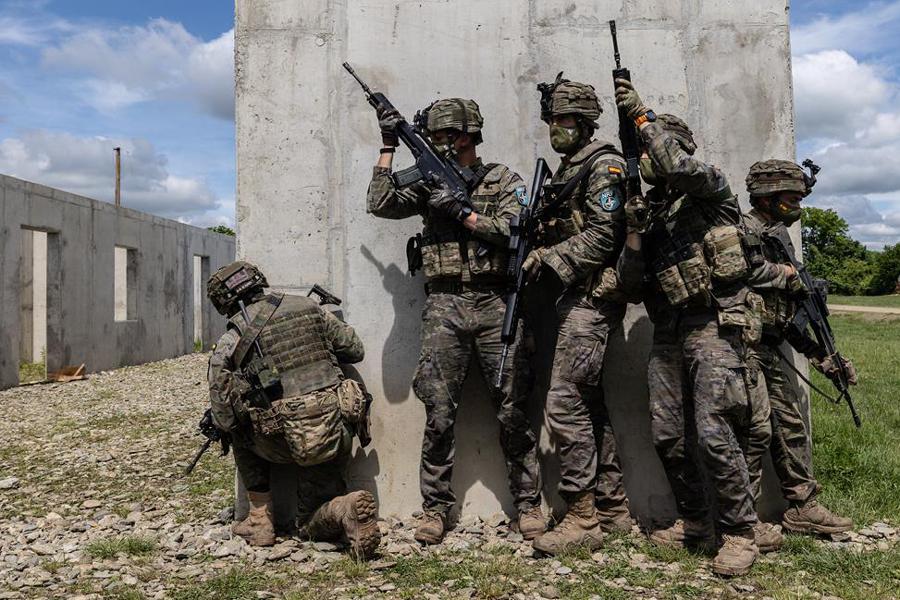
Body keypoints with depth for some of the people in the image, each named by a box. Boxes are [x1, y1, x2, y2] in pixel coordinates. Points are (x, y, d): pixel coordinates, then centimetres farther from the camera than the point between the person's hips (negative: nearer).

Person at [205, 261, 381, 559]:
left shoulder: (229, 344, 1)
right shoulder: (308, 307, 9)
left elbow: (224, 419, 2)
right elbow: (354, 349, 14)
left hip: (288, 441, -3)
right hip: (337, 429, 4)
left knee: (241, 434, 31)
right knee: (313, 523, 21)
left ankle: (260, 521, 22)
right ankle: (350, 509, -13)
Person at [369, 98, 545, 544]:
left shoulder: (504, 181, 8)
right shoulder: (429, 183, 15)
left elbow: (513, 230, -7)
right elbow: (381, 204, 1)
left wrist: (460, 211, -10)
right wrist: (388, 147, 2)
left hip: (496, 306, -2)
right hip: (443, 309, 2)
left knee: (513, 413, 2)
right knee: (438, 415, 1)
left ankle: (528, 503, 14)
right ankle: (435, 507, 12)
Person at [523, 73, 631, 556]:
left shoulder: (605, 164, -7)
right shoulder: (567, 170, 21)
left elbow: (603, 236, -17)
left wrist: (549, 259, -17)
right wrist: (539, 256, 3)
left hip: (590, 299, -10)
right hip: (574, 299, 10)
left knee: (565, 404, -12)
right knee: (589, 405, 11)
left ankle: (582, 519, -4)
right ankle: (613, 509, 20)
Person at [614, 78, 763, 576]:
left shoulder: (709, 189, 3)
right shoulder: (651, 211, 19)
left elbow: (683, 167, -22)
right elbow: (630, 280, 13)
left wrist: (642, 116, -15)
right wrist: (634, 230, -1)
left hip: (714, 326, -7)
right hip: (668, 333, 7)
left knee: (715, 434, -12)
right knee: (667, 436, 7)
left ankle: (740, 532, 2)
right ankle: (694, 521, 23)